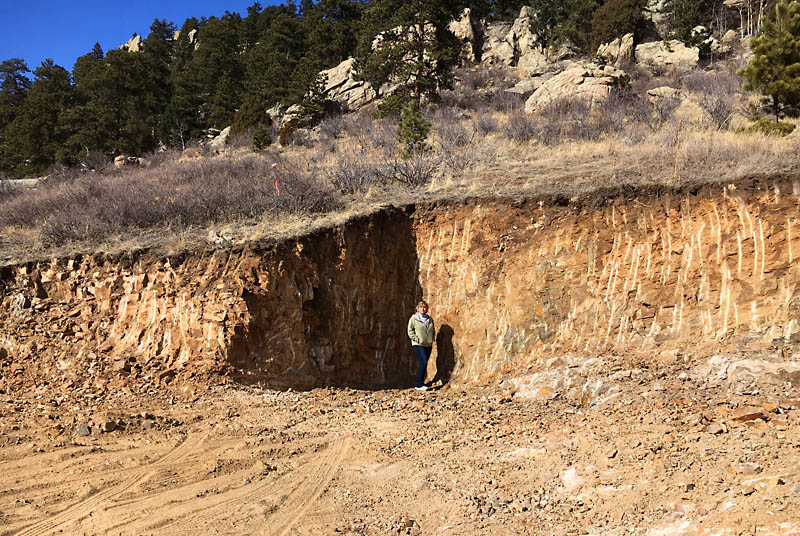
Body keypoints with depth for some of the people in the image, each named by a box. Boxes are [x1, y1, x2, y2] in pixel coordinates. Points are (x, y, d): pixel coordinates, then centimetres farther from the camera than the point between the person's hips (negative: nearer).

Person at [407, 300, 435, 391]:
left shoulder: (430, 319, 13)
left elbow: (433, 331, 23)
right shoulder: (413, 318, -2)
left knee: (424, 364, 7)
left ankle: (420, 384, 16)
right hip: (418, 345, -6)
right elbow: (410, 331, -4)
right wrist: (416, 339, -11)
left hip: (428, 345, 6)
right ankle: (419, 385, -12)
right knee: (424, 363, -17)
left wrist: (432, 339, 10)